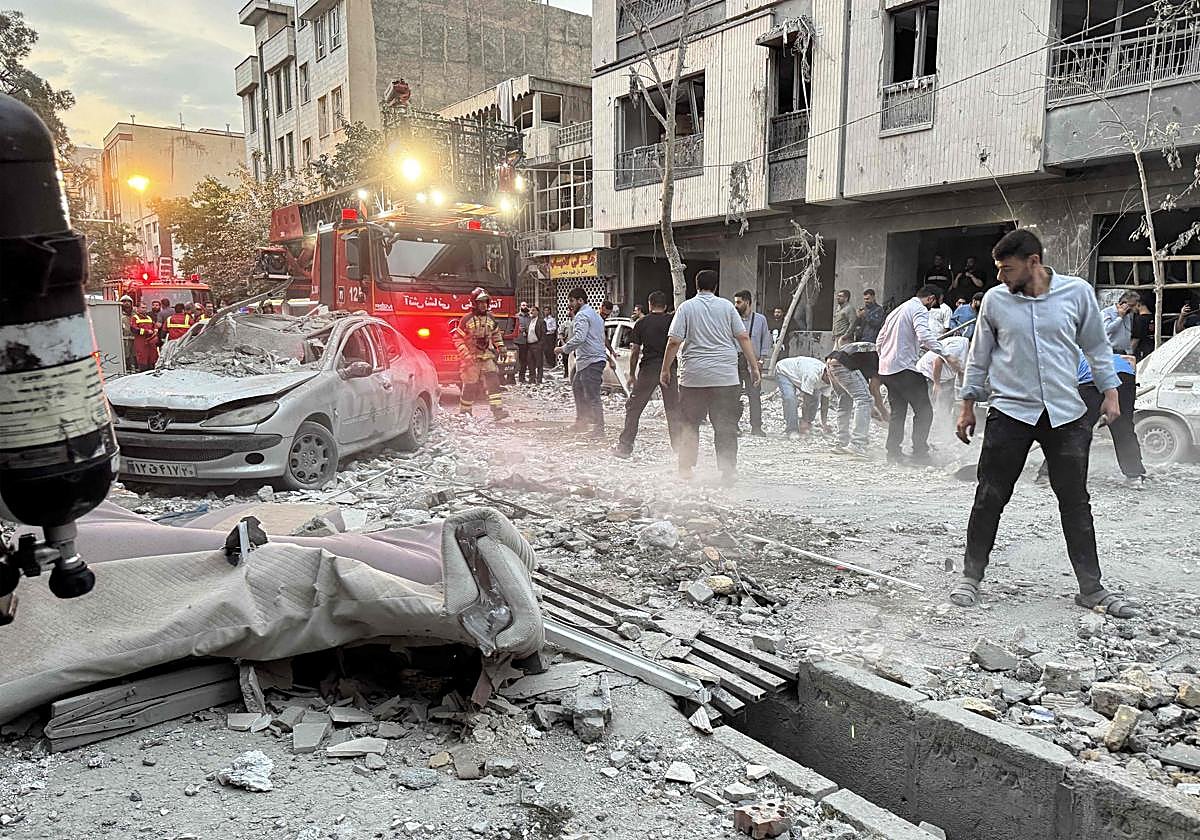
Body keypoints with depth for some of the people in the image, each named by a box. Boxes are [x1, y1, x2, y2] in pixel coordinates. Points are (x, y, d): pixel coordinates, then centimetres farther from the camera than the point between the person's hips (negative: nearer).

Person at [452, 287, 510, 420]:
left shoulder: (490, 319, 8)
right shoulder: (467, 320, -7)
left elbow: (496, 334, 25)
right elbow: (457, 338, -7)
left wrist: (501, 347, 12)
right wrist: (466, 354, -15)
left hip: (487, 357, 4)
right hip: (472, 358, -4)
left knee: (493, 381, -12)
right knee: (470, 386, 2)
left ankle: (497, 409, -16)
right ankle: (464, 412, 18)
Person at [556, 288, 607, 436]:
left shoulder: (582, 315, -11)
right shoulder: (595, 314, 22)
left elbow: (579, 338, -24)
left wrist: (563, 349, -17)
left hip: (591, 361, -11)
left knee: (592, 396, -11)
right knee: (577, 388, 23)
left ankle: (599, 429, -11)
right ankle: (581, 421, 29)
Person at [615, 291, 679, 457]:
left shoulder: (641, 322, 3)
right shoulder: (672, 320, 4)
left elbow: (635, 351, 2)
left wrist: (632, 373, 8)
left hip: (648, 368, -1)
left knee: (633, 407, 5)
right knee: (673, 409, 11)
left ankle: (625, 446, 2)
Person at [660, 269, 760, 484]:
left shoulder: (686, 307, 2)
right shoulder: (727, 306, 6)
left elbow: (674, 342, -5)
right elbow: (743, 338, 2)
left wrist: (665, 370, 2)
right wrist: (754, 366, 6)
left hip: (693, 377, 0)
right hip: (726, 377, 1)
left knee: (689, 425, 11)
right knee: (726, 426, 4)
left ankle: (685, 468, 13)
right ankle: (729, 470, 2)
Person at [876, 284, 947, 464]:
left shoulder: (897, 310, 23)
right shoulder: (919, 309, -5)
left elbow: (879, 342, 25)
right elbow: (924, 335, -24)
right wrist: (945, 354, -29)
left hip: (886, 369, 9)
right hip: (905, 368, -9)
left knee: (897, 412, 14)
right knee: (924, 411, -4)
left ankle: (893, 453, 12)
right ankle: (919, 453, -7)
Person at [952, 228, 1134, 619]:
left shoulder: (1078, 292, 0)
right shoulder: (995, 300, 0)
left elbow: (1097, 346, 11)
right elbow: (979, 357, 9)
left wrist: (1110, 392, 6)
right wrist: (968, 406, 9)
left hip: (1066, 414, 1)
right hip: (1010, 412, -1)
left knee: (1076, 501, 7)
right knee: (990, 498, 0)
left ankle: (1091, 588, 18)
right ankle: (971, 577, 14)